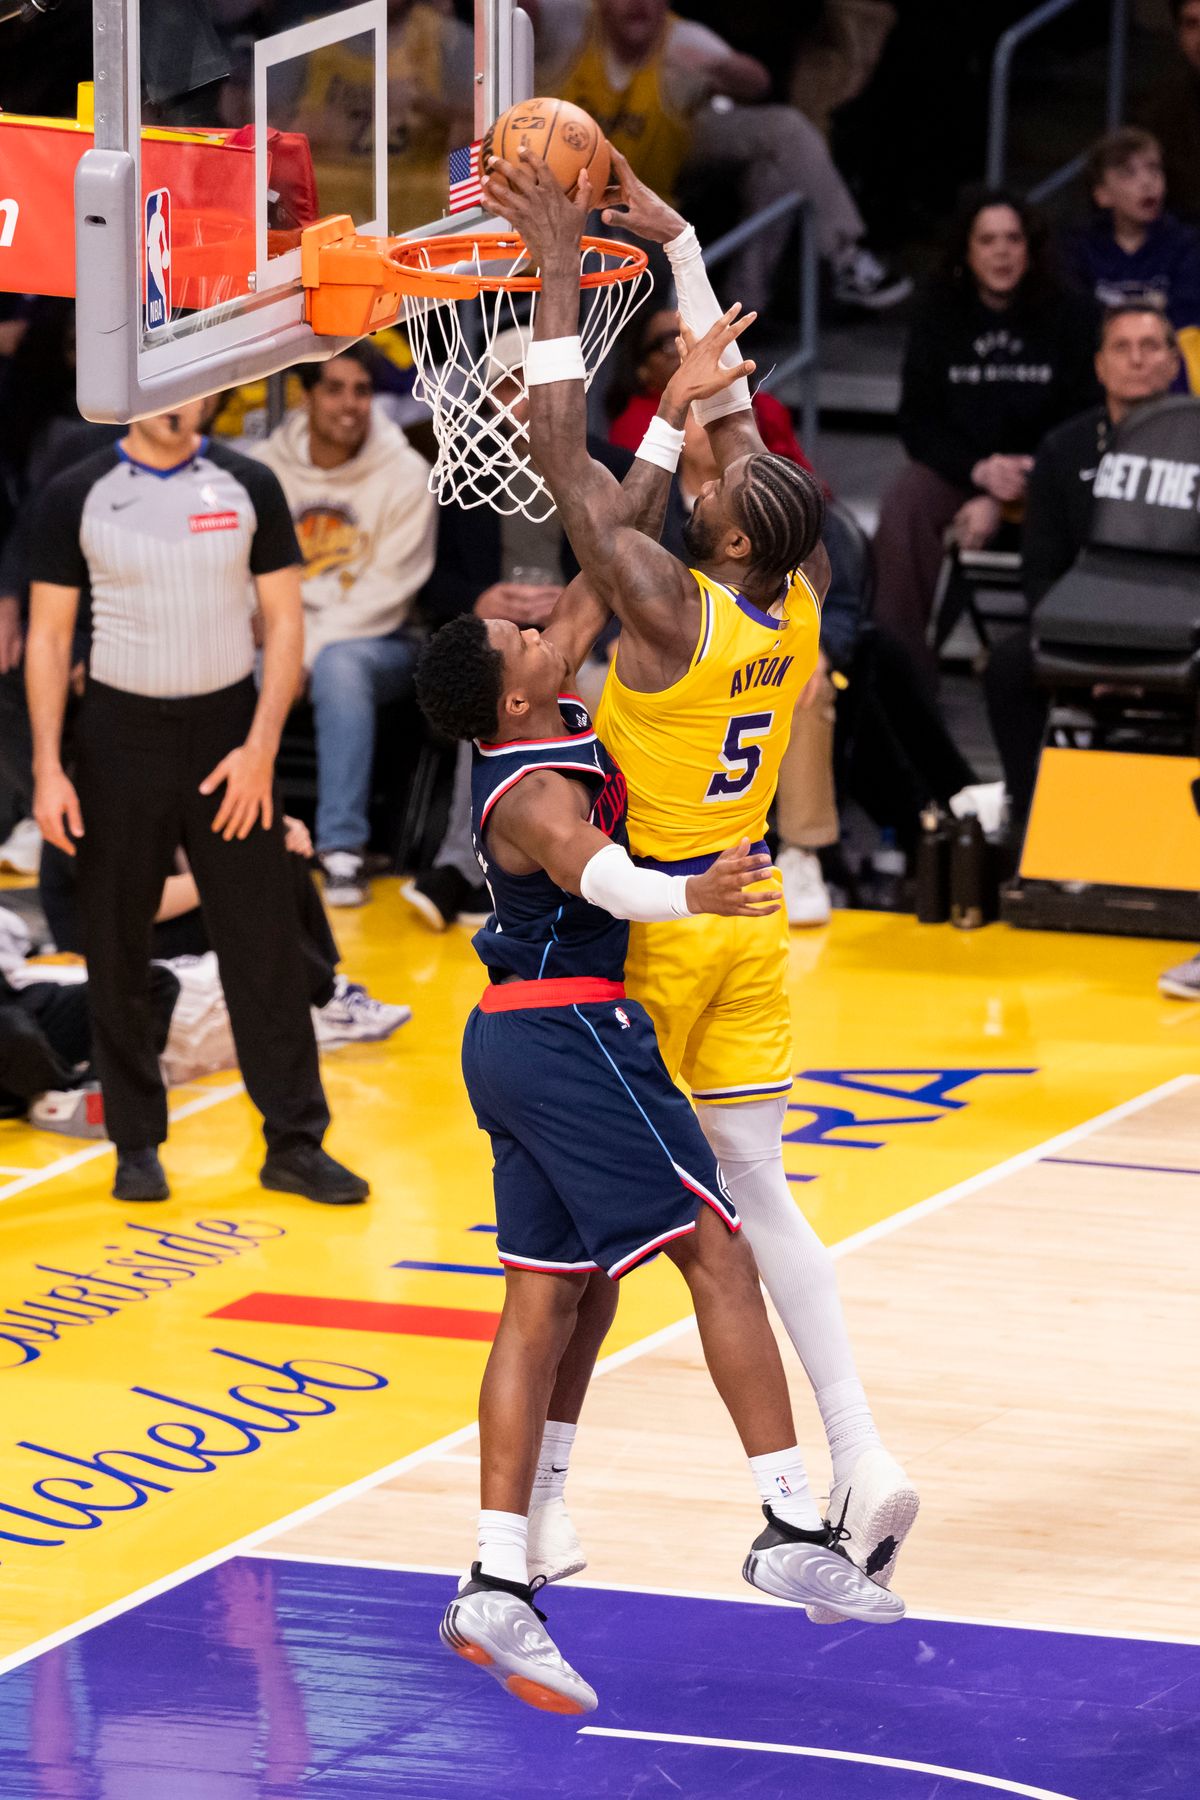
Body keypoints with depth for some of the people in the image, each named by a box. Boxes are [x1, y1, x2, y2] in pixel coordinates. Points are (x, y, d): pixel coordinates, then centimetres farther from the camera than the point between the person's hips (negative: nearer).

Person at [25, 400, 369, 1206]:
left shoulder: (248, 488, 0)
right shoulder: (77, 496, -2)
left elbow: (284, 619, 1)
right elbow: (49, 636, 0)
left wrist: (261, 748, -9)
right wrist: (48, 769, -7)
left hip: (228, 729, 0)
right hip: (122, 737, 0)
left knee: (267, 946, -1)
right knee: (118, 956, 5)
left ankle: (296, 1143, 5)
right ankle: (137, 1146, 16)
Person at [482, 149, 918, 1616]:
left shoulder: (667, 610, -23)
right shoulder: (799, 604, -4)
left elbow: (558, 453, -24)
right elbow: (725, 404, 6)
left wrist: (561, 273, -19)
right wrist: (676, 248, 8)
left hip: (649, 929, -6)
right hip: (747, 919, 6)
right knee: (757, 1192, 8)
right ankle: (859, 1464, -2)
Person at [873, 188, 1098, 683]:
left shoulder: (1068, 317, 1)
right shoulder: (938, 316, 8)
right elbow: (917, 421, 5)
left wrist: (1001, 502, -15)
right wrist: (979, 470, -17)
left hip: (1043, 475, -2)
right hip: (954, 467, 2)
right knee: (902, 508, -31)